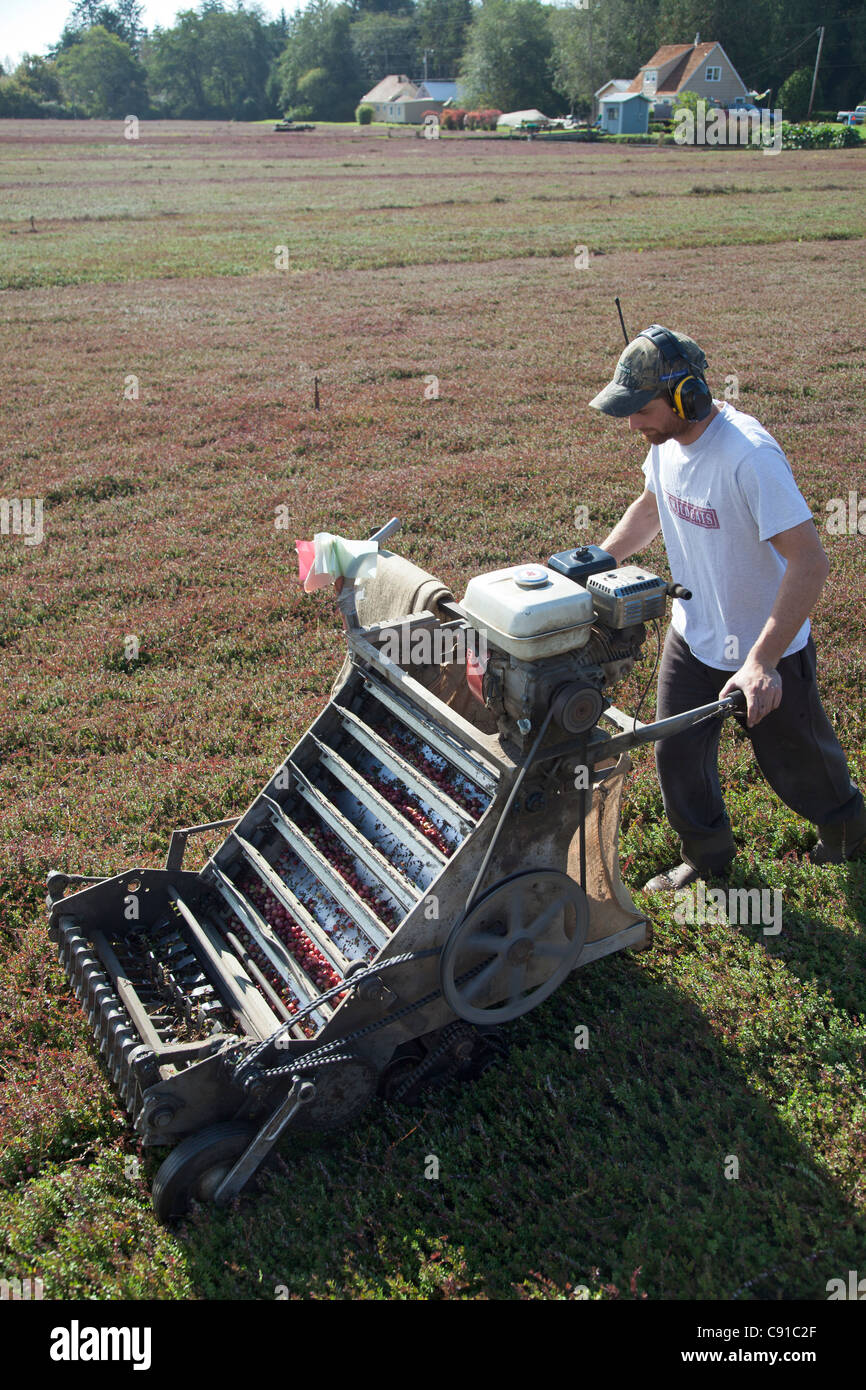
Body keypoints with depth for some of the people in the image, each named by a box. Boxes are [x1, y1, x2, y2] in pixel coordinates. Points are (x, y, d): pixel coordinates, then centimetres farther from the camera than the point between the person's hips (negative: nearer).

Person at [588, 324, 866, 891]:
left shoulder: (750, 455, -33)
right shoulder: (666, 439, -7)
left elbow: (810, 562, -35)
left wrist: (761, 662, -40)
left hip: (768, 651, -6)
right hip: (693, 634, 7)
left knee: (795, 761, 14)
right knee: (678, 755, 13)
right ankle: (707, 855, 39)